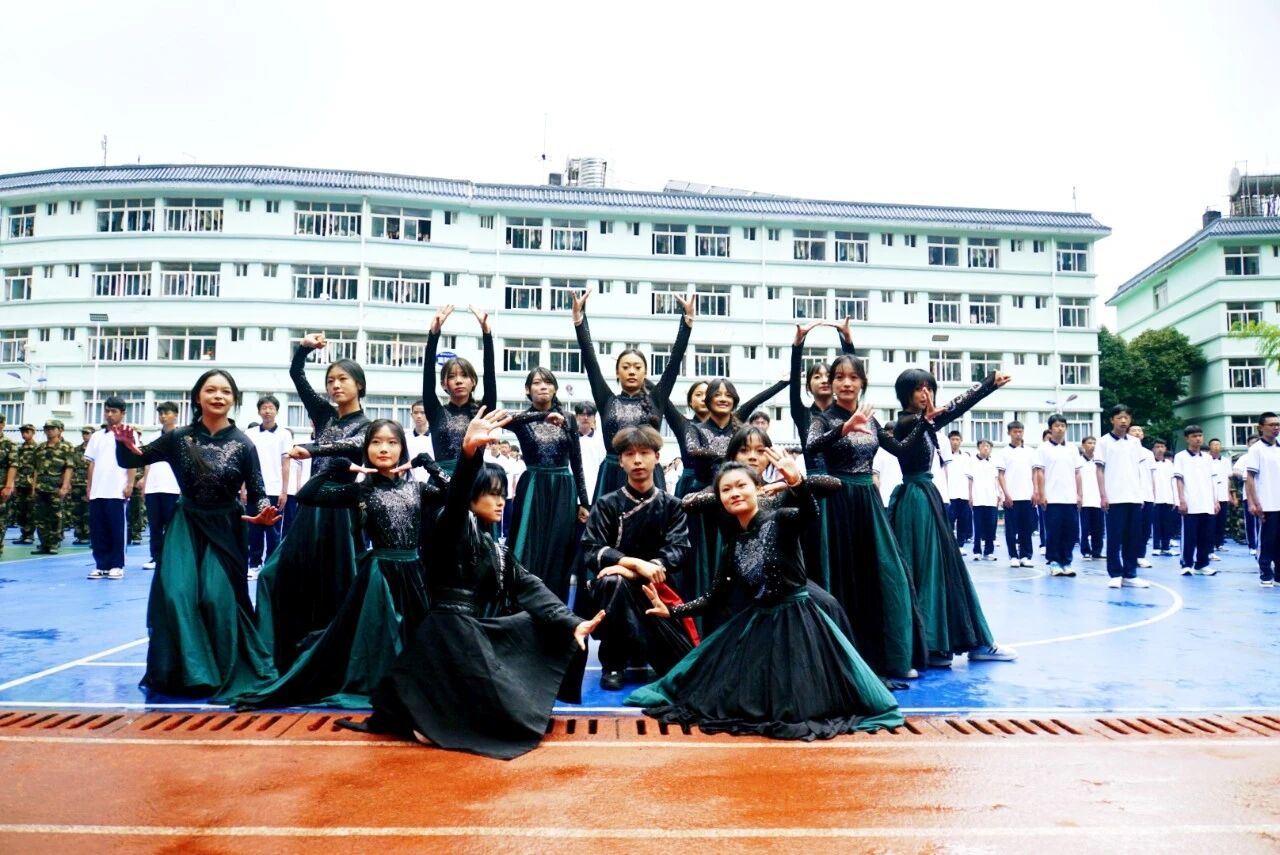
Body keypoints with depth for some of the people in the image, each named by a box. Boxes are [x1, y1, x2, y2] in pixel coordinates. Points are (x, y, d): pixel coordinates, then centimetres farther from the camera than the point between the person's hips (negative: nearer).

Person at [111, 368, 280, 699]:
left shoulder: (242, 444, -9)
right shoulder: (179, 437, -5)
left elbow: (257, 493, -5)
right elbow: (129, 461, 2)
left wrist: (262, 513, -27)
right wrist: (125, 444, -20)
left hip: (225, 528, -1)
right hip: (186, 525, 2)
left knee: (217, 598, -6)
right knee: (176, 594, -10)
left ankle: (224, 673, 14)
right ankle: (182, 671, 7)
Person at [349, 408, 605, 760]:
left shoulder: (499, 552, 19)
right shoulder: (455, 528, -3)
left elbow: (532, 590, 8)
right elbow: (455, 498, -26)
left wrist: (572, 623, -8)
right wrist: (469, 452, -48)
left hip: (482, 633, 9)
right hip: (451, 633, -9)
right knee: (507, 718, -18)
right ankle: (423, 716, 0)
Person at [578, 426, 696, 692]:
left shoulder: (671, 505, 2)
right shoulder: (607, 504, -2)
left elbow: (678, 551, -11)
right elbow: (591, 551, -13)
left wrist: (631, 571, -26)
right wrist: (637, 563, -30)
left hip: (656, 591, 2)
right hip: (612, 593, -2)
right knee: (613, 582, -37)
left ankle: (641, 648, 20)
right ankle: (613, 664, -16)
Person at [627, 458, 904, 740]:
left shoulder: (780, 520, -10)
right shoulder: (732, 546, 6)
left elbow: (811, 514, -34)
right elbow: (715, 595, 10)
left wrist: (797, 482, -54)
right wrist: (671, 611, 1)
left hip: (795, 618, -6)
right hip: (758, 622, 6)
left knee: (800, 701, -8)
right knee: (747, 701, 8)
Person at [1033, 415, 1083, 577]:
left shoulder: (1072, 449, 13)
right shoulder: (1043, 448, 1)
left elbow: (1077, 473, 14)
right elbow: (1039, 472, -2)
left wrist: (1079, 495, 7)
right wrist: (1041, 495, -8)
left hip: (1070, 499, 4)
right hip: (1052, 499, -4)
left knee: (1071, 531, 3)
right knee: (1053, 532, 0)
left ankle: (1066, 562, 12)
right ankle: (1054, 563, 9)